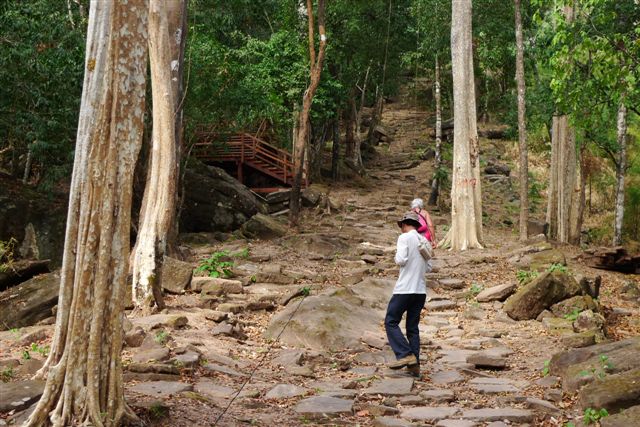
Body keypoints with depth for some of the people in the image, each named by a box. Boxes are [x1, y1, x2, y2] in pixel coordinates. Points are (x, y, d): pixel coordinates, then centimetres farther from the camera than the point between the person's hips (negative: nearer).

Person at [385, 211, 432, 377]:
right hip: (421, 290, 7)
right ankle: (415, 365, 6)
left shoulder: (404, 237, -6)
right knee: (413, 327, 10)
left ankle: (405, 355, -11)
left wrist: (397, 255, 5)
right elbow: (428, 268, 15)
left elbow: (401, 260, -16)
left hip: (405, 289, -7)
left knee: (391, 322, 1)